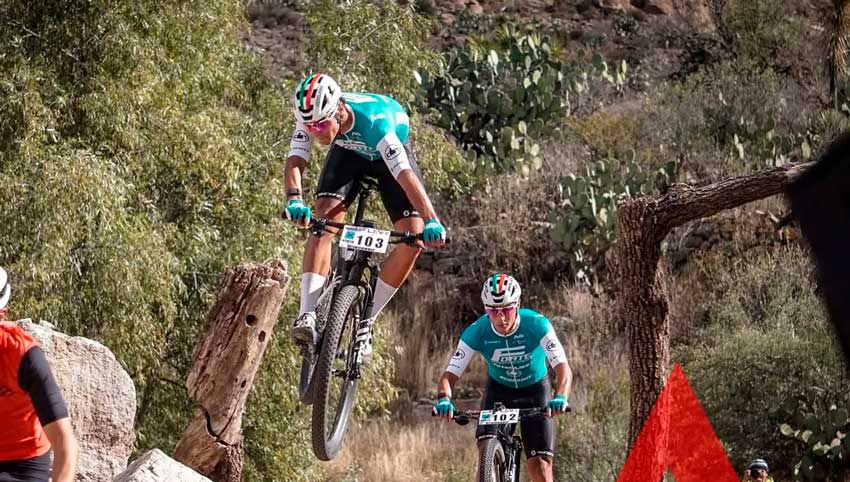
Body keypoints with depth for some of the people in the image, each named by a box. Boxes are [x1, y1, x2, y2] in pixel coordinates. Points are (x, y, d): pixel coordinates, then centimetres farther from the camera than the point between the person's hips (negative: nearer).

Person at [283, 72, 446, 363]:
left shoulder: (375, 121, -43)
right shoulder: (313, 118, -32)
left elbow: (405, 174, -48)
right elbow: (295, 162, -37)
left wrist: (431, 221, -59)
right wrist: (294, 200, -58)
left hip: (390, 153, -2)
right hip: (348, 152, 2)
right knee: (324, 220, -23)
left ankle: (365, 321, -4)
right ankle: (307, 315, -27)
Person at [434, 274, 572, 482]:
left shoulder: (537, 325, -29)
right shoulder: (477, 332, -26)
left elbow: (563, 369, -35)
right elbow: (449, 375, -26)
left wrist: (560, 398, -56)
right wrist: (444, 400, -48)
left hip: (535, 389, -1)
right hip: (499, 389, 1)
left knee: (540, 465, -8)